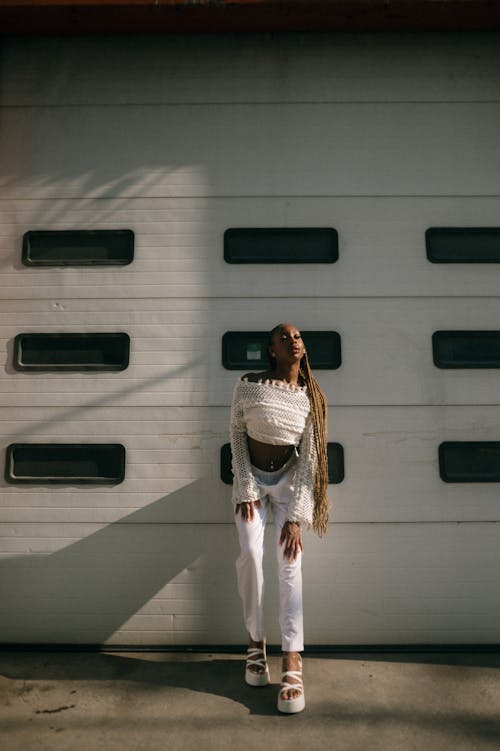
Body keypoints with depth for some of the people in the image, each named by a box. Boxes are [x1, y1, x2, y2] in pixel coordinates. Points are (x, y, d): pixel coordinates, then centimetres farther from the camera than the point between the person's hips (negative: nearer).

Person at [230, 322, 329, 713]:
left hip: (288, 480, 1)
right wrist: (246, 490, -10)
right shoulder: (248, 385, -13)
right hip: (251, 476, 0)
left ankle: (293, 662, -10)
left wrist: (295, 516, -14)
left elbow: (308, 458, -10)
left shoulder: (311, 398, -10)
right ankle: (256, 641, 5)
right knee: (250, 553, -16)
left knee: (291, 560, -13)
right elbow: (237, 433, -5)